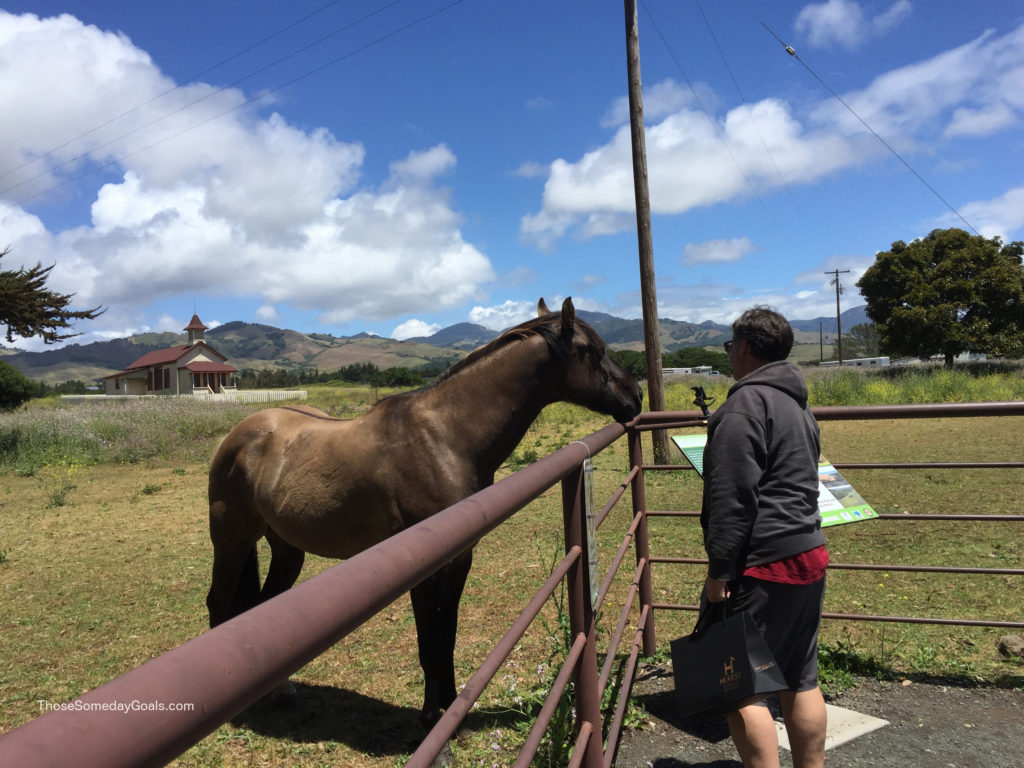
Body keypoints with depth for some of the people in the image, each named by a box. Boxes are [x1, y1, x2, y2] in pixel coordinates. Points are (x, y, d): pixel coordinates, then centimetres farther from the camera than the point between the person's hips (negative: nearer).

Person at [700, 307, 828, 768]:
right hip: (810, 556, 10)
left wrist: (718, 570, -16)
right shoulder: (797, 402, 16)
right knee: (801, 681, 18)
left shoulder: (747, 403, -15)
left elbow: (732, 498, -20)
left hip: (765, 566, -10)